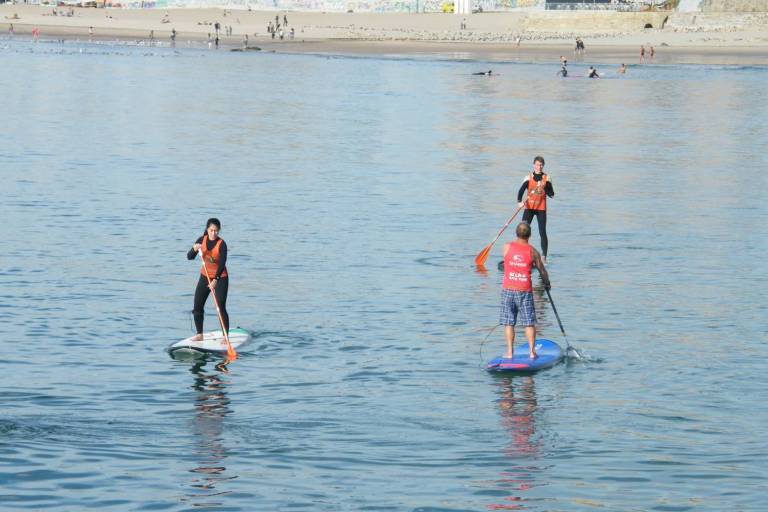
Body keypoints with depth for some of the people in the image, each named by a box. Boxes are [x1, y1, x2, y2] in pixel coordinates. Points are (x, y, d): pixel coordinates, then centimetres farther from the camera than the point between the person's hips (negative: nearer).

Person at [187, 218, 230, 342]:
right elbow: (189, 257, -5)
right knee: (197, 307, 4)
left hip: (220, 278, -5)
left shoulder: (222, 244, -18)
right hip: (205, 277, 5)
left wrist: (215, 280, -39)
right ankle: (199, 334, 16)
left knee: (221, 308, -11)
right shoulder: (201, 240, -3)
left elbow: (222, 264, -26)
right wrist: (194, 249, -28)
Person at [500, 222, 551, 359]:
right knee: (529, 323, 7)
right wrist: (547, 283, 25)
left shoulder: (507, 247, -2)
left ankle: (510, 352, 5)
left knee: (509, 323, 7)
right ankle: (532, 351, 4)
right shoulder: (533, 251, -4)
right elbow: (542, 271, 5)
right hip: (525, 291, -1)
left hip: (508, 290, 1)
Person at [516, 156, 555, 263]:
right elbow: (521, 190, -10)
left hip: (541, 208, 0)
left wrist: (544, 187, -19)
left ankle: (544, 257, 2)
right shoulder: (529, 177, 1)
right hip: (529, 207, 0)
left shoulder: (547, 178, 3)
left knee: (542, 232, -3)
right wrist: (520, 201, -28)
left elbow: (552, 195, -2)